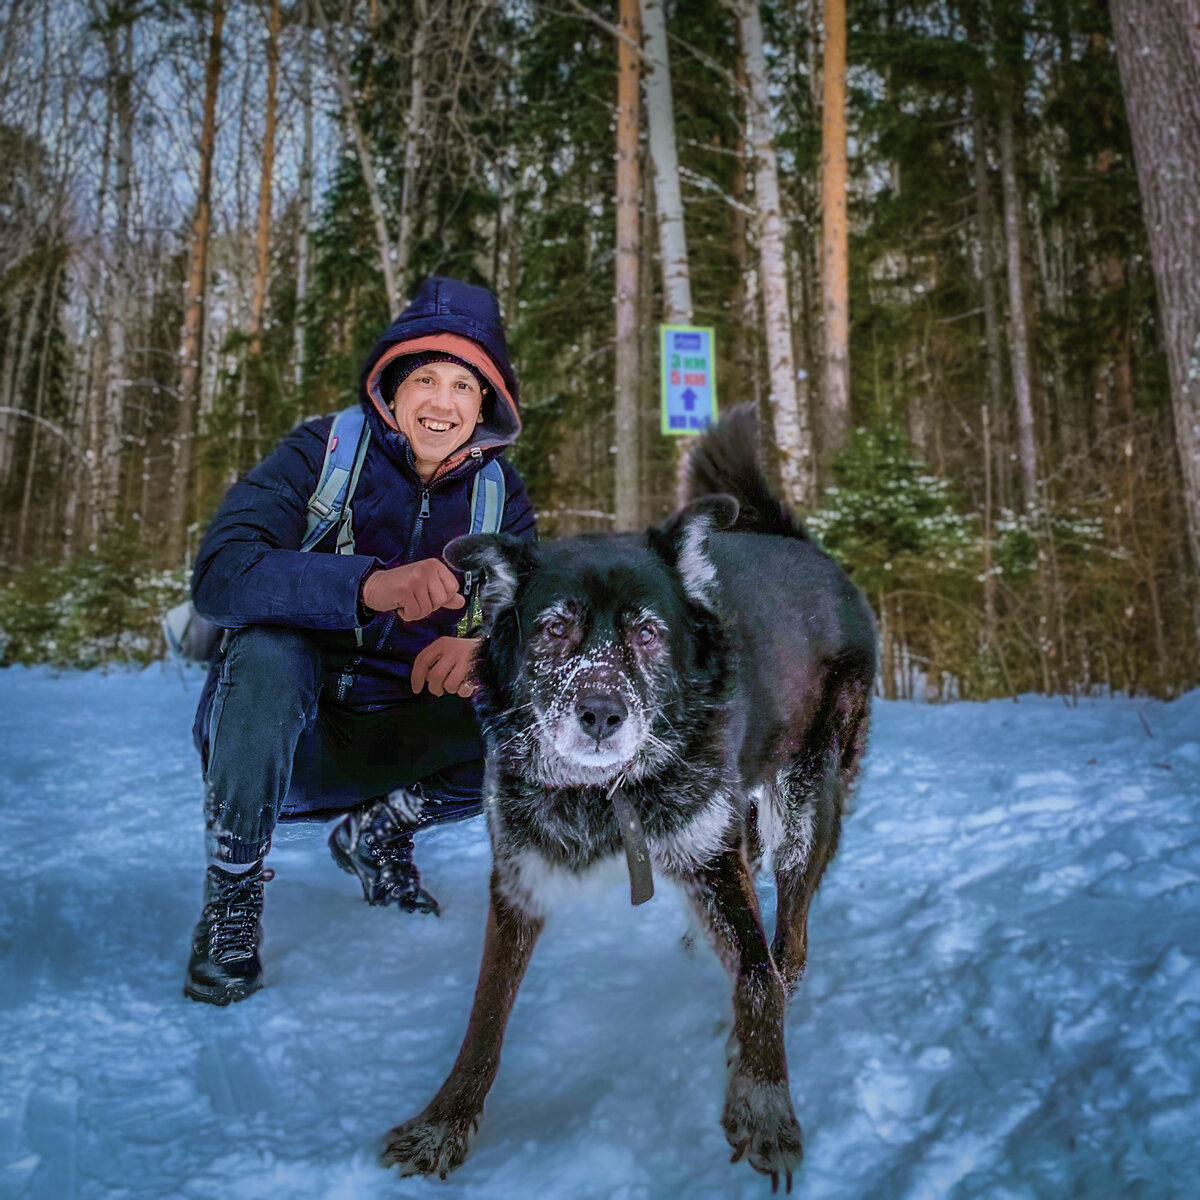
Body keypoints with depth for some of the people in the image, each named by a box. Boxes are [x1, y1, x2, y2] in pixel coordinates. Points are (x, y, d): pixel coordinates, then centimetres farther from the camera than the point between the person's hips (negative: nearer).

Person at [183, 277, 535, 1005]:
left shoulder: (499, 496, -2)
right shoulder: (323, 452, -12)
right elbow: (220, 575, -28)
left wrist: (487, 644, -36)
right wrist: (372, 585, -45)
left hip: (395, 744, 3)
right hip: (279, 738, -3)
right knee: (270, 649, -34)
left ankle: (378, 832, 7)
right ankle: (233, 889, -12)